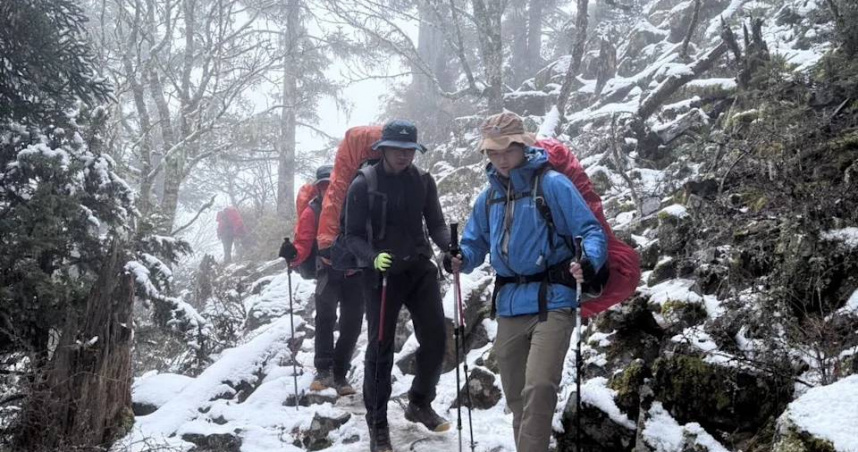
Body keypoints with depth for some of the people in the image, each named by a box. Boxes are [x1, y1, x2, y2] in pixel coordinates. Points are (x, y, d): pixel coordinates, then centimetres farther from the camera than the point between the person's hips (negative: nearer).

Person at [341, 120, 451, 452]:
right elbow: (352, 235, -7)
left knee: (436, 338, 4)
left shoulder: (423, 181, 1)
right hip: (382, 273, -3)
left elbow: (435, 224, 2)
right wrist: (372, 258, -26)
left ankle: (420, 404, 27)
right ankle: (377, 424, 12)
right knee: (381, 346, 0)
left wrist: (450, 247, -19)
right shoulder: (363, 184, -9)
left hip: (420, 269, 4)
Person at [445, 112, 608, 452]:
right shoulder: (488, 198, 12)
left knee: (539, 387, -20)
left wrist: (589, 262, -31)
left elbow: (591, 231, -10)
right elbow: (474, 244, 20)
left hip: (551, 301, -6)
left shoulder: (552, 184, -6)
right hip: (509, 306, 6)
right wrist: (461, 260, -4)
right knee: (516, 395, 13)